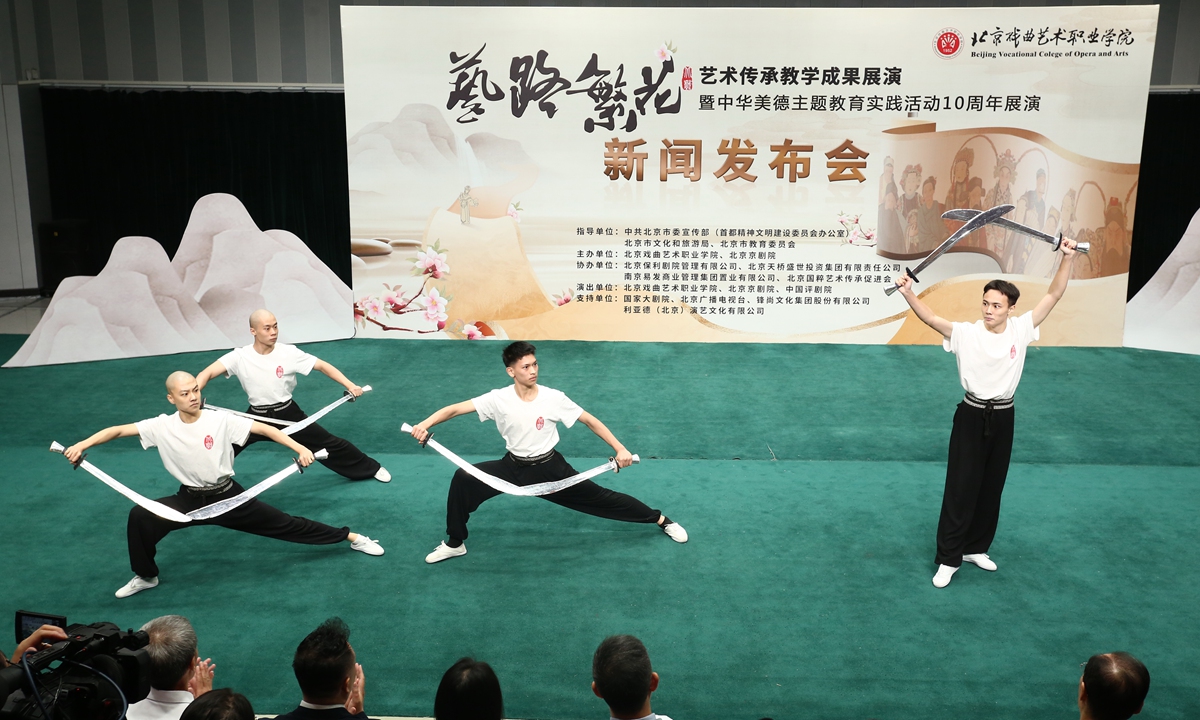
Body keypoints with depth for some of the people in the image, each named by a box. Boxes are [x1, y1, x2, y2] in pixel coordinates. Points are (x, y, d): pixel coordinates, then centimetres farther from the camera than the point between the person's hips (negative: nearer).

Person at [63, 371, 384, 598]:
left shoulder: (220, 420, -16)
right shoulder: (162, 426, -10)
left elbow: (264, 428, -18)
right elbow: (119, 430, -12)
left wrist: (300, 448, -27)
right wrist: (80, 445, -25)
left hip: (229, 496, -2)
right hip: (190, 499, 2)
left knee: (284, 524, 0)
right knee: (139, 516, -16)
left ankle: (351, 537, 14)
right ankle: (146, 576, 8)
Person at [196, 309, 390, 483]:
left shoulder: (288, 352, -14)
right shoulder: (239, 356, -15)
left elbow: (322, 366, -11)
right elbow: (207, 373, -21)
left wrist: (350, 386, -21)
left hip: (288, 413, 0)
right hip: (257, 416, 0)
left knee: (329, 443, 5)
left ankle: (371, 468, 22)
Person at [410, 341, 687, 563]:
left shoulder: (554, 398, -16)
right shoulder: (499, 399, -16)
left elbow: (590, 421, -7)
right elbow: (455, 408, -22)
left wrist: (620, 449, -13)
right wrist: (424, 424, -39)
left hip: (549, 468, -1)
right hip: (514, 466, 1)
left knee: (598, 497, -1)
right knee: (463, 479, -18)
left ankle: (661, 520, 19)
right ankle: (455, 544, 2)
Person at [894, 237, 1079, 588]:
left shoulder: (1021, 328, -4)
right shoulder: (966, 332, -12)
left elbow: (1054, 295, -8)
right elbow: (931, 318, -26)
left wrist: (1067, 258, -18)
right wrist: (908, 293, -42)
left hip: (1002, 417, 3)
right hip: (971, 415, -3)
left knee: (991, 487, 13)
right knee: (960, 487, -1)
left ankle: (976, 548, 29)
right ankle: (948, 558, 5)